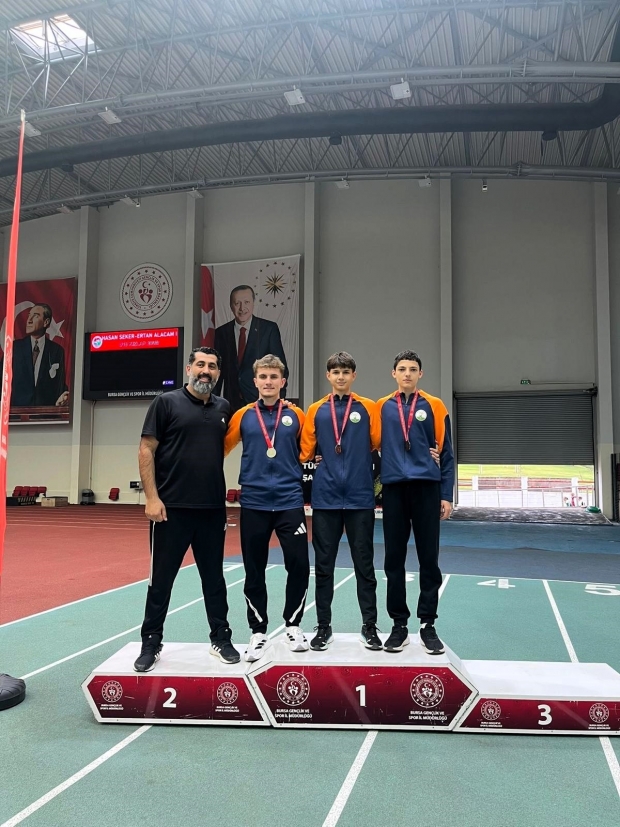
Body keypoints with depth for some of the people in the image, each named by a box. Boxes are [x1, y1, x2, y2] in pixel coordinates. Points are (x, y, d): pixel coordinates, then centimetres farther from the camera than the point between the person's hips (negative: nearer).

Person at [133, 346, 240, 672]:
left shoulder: (224, 408, 9)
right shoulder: (166, 402, -4)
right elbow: (146, 451, -7)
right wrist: (152, 498, -13)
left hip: (213, 509, 4)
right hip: (171, 507, -4)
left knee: (214, 576, 14)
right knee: (161, 578, 7)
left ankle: (221, 638, 26)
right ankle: (151, 643, 22)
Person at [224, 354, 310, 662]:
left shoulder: (296, 415, 3)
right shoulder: (243, 416, 3)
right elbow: (221, 447, 10)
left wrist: (296, 470, 3)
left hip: (290, 501, 0)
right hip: (254, 503, 0)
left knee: (299, 565, 0)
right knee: (254, 571, 7)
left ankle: (293, 625, 22)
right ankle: (259, 632, 22)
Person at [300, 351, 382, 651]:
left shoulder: (368, 408, 3)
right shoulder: (315, 411, 7)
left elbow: (379, 443, 2)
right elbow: (306, 451, 7)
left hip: (360, 497, -1)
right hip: (325, 498, 1)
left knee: (364, 564, 7)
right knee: (323, 565, 8)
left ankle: (369, 626, 19)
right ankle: (324, 626, 21)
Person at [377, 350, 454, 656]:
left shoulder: (434, 406, 5)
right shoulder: (381, 408, 7)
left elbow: (446, 452, 5)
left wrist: (446, 495, 1)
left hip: (426, 488, -1)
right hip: (393, 489, 1)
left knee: (429, 559, 4)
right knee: (394, 560, 5)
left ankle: (428, 625, 15)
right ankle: (399, 625, 17)